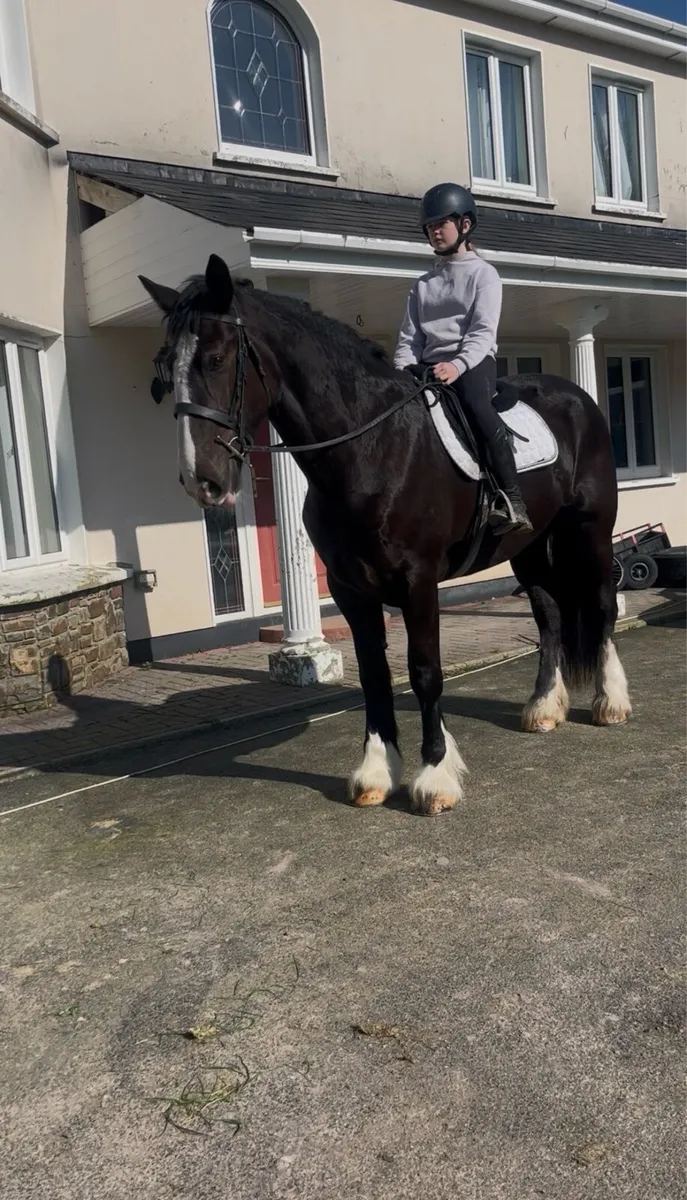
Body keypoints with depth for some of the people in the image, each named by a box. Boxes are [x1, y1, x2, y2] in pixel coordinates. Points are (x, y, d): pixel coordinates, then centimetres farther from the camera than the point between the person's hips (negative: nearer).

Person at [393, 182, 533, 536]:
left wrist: (458, 365, -26)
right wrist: (402, 372, -9)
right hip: (429, 365, 5)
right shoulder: (422, 284, 22)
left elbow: (483, 331, -8)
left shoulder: (483, 273, 7)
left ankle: (510, 501, -41)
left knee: (474, 401, -38)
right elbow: (410, 337, 13)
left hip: (474, 361, -5)